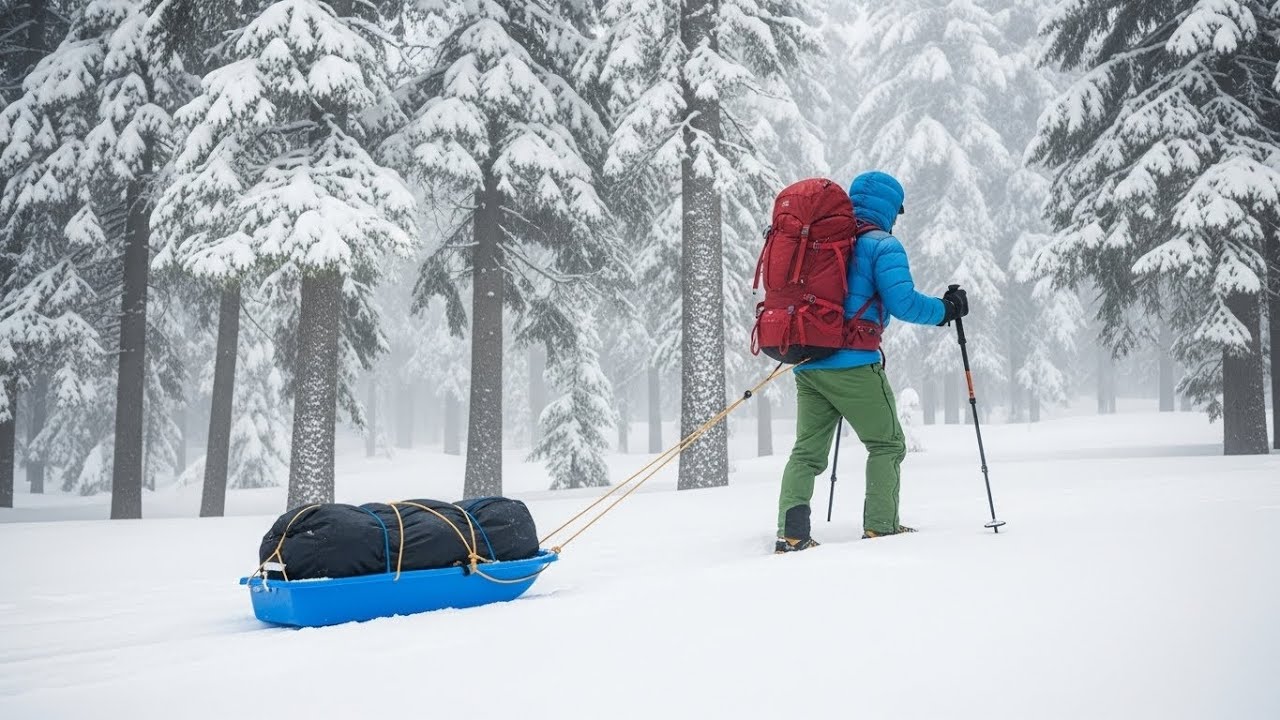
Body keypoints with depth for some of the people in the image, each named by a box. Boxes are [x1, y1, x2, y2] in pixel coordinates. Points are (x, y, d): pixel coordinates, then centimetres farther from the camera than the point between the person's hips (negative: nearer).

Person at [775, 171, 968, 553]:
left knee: (808, 451, 10)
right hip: (852, 363, -6)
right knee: (887, 444, 10)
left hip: (806, 363, 6)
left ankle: (791, 533, -3)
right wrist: (945, 309, 2)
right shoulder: (882, 245, -4)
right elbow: (902, 302, -14)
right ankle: (880, 527, 7)